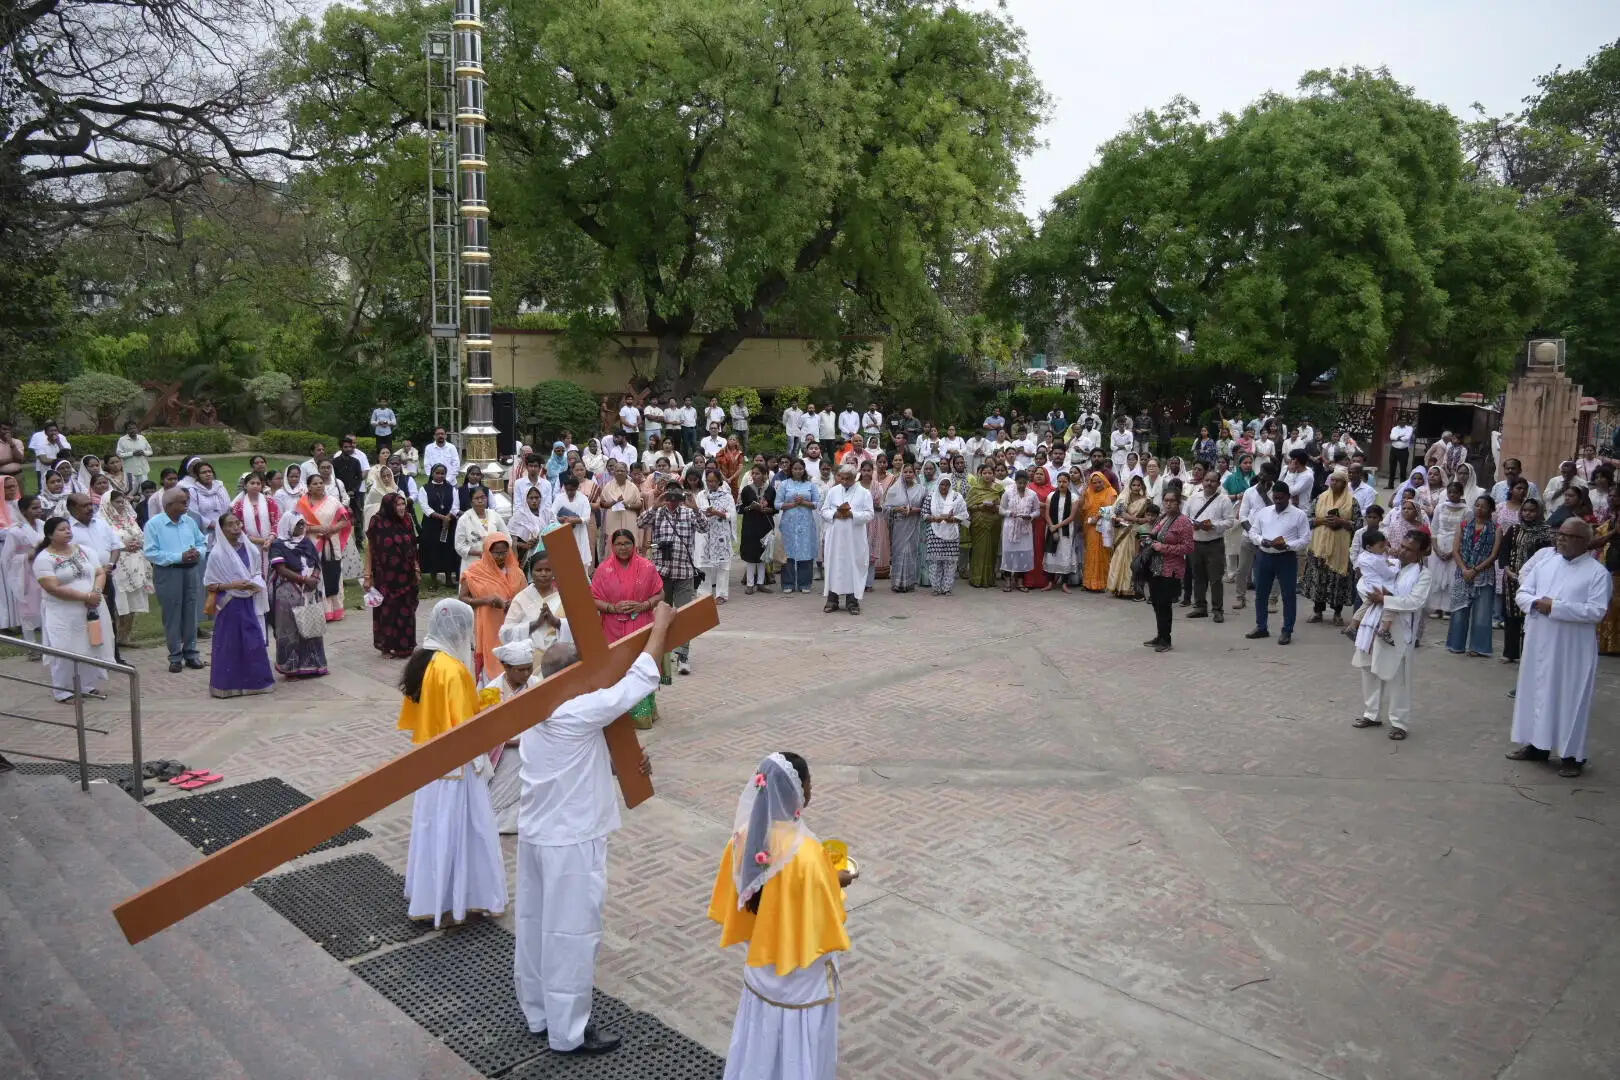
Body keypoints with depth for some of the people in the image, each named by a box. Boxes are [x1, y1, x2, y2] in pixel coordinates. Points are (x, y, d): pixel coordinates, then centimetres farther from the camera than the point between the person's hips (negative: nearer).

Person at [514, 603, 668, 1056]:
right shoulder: (577, 712, -25)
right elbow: (639, 681, -24)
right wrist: (661, 624, -14)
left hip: (535, 832, 9)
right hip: (571, 841, -9)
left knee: (534, 925, 19)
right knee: (571, 933, 4)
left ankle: (537, 1012, 36)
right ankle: (567, 1031, 17)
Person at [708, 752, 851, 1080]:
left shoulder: (744, 835, -13)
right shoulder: (806, 854, -33)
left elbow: (734, 899, 1)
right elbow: (822, 923, -23)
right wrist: (835, 884, -4)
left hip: (760, 964, 6)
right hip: (800, 977, -6)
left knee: (763, 1037, 25)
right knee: (800, 1050, 16)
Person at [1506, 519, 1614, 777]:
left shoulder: (1597, 572, -8)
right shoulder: (1545, 560, 7)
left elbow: (1596, 611, -17)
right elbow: (1522, 593, 7)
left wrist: (1555, 607, -20)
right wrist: (1537, 602, -15)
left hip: (1572, 649, -5)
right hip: (1539, 643, 5)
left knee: (1570, 698, 1)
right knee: (1537, 691, 13)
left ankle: (1572, 755, 11)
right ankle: (1537, 745, 26)